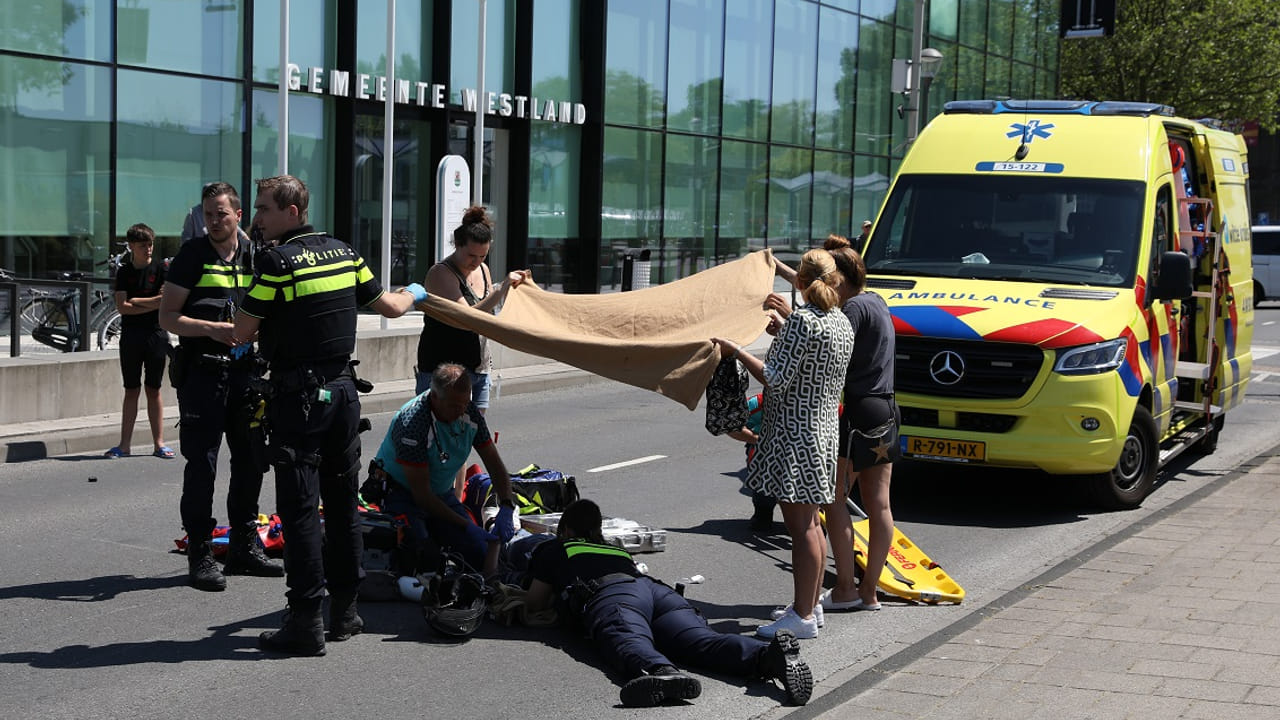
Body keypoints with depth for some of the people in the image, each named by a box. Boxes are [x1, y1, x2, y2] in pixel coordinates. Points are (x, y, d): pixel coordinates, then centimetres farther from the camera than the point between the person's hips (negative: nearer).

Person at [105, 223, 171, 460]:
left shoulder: (160, 268, 1)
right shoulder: (124, 272, 5)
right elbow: (122, 307, -5)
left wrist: (134, 301, -6)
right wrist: (153, 304, -11)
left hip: (156, 334, -1)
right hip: (131, 336, 1)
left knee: (153, 390, 3)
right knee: (131, 390, 5)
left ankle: (159, 443, 7)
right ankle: (125, 444, 6)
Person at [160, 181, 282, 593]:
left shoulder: (255, 257, 12)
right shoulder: (192, 256, -1)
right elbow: (168, 317, -5)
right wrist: (211, 329, -19)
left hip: (245, 371, 5)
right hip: (202, 370, -5)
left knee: (250, 459, 10)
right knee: (202, 463, -4)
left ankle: (244, 546, 22)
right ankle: (200, 555, 2)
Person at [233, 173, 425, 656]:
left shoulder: (277, 261, -14)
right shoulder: (344, 253, 7)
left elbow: (241, 333, -10)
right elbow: (390, 307, 17)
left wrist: (242, 333, 15)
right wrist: (414, 294, 40)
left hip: (298, 396, -7)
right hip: (343, 389, 7)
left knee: (299, 507, -4)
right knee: (342, 499, 13)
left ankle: (306, 622, -5)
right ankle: (345, 610, 21)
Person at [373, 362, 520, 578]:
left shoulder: (470, 413, -9)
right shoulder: (413, 423, -29)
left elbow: (495, 464, 0)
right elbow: (421, 494, -25)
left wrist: (506, 507, -17)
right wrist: (465, 525, -24)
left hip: (442, 494, 6)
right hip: (401, 493, -6)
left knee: (480, 554, -9)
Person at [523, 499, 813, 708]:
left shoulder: (552, 550, 32)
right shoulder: (616, 549, 45)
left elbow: (534, 603, 33)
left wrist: (558, 590, 57)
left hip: (610, 596, -4)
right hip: (658, 590, 4)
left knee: (629, 641, -34)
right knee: (699, 639, -21)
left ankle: (662, 672, -72)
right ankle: (770, 655, -52)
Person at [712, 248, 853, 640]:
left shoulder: (802, 321, -17)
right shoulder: (842, 323, 8)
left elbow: (776, 378, -19)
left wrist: (735, 350, -11)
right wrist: (783, 328, 32)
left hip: (795, 434, -9)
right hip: (822, 430, 9)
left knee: (801, 526, -6)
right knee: (810, 523, 16)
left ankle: (802, 616, -3)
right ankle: (809, 605, 24)